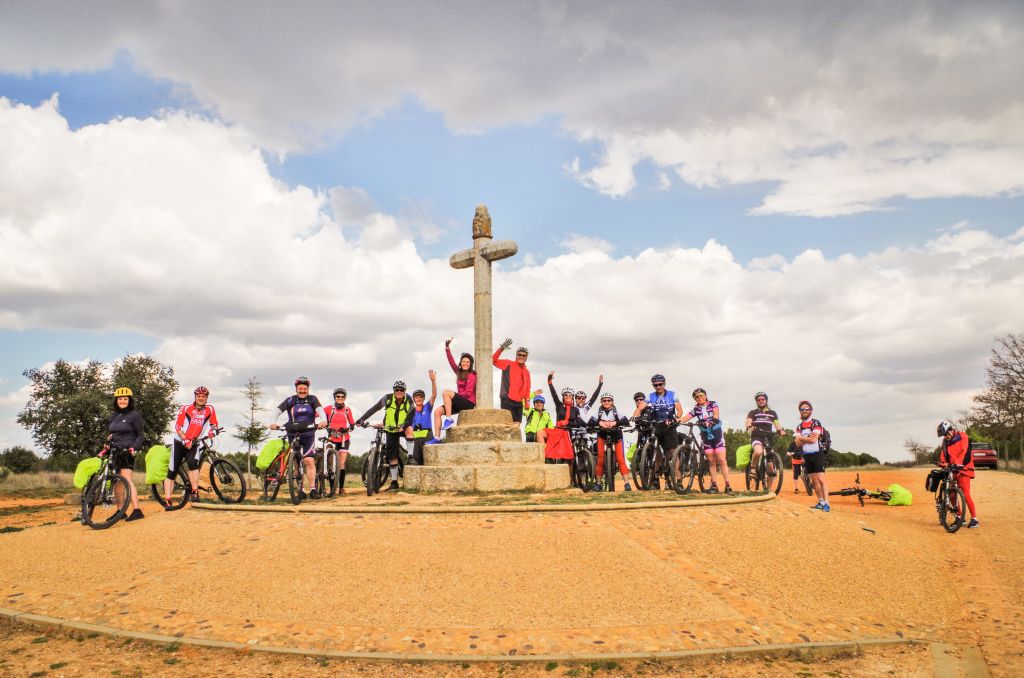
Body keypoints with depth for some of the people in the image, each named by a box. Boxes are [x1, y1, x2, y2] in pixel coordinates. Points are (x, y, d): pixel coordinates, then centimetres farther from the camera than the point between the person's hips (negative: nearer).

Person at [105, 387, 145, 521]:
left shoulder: (134, 415, -2)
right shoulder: (114, 416, 17)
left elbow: (140, 435, -4)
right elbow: (111, 435, 23)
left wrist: (134, 448, -18)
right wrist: (106, 448, 12)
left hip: (126, 451, -7)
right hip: (114, 452, 7)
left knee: (126, 480, -16)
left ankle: (136, 510, -21)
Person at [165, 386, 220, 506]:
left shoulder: (209, 409, -1)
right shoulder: (186, 409, -7)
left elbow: (214, 424, 8)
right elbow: (177, 426, -9)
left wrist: (212, 431, -15)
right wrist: (185, 440, -20)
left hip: (193, 444, 0)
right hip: (179, 442, 0)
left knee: (193, 463, -29)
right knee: (172, 472, 0)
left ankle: (195, 493, -23)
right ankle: (168, 501, 6)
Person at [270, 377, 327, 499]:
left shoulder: (312, 399, 2)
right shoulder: (290, 400, 1)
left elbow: (320, 410, -14)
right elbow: (278, 411, -11)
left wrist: (323, 420, -36)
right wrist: (274, 423, -30)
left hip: (308, 435, -1)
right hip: (293, 435, 1)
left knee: (309, 461, -10)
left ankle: (313, 489, -10)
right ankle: (300, 490, 8)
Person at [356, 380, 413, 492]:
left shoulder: (409, 402, -15)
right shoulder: (387, 398, -15)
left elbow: (411, 418, -20)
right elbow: (374, 409, -14)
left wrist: (403, 426, -38)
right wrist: (361, 419, -21)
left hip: (402, 429, 0)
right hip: (390, 430, 0)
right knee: (392, 455, -7)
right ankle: (394, 482, 0)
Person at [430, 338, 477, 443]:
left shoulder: (471, 375, -6)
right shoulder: (459, 372, 14)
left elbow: (468, 392, -13)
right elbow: (451, 361, 8)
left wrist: (454, 395, -7)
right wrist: (447, 347, 2)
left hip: (469, 403, -8)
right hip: (460, 402, 8)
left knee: (446, 393, -24)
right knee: (437, 411, -6)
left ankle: (449, 419, -23)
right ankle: (437, 437, -13)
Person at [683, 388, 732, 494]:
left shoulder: (713, 404, -5)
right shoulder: (696, 409, 1)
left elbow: (716, 415, -24)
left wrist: (710, 421, -45)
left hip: (717, 434, -3)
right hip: (706, 436, 3)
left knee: (721, 460, -9)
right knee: (711, 462, 3)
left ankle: (727, 486, -9)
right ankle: (714, 485, 6)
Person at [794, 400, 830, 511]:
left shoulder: (815, 423, -6)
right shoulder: (799, 426, 11)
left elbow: (813, 439, -16)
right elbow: (798, 443, 1)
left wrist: (801, 438, -5)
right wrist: (808, 438, -13)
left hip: (817, 454, -6)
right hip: (807, 456, 6)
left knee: (821, 479, -12)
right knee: (814, 480, 8)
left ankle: (826, 503, -14)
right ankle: (821, 502, 15)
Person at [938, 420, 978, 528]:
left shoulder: (962, 437, -7)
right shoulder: (945, 441, 11)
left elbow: (965, 452, -18)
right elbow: (943, 454, 3)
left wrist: (957, 463, -30)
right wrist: (943, 463, -17)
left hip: (963, 469, -7)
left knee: (965, 494, -12)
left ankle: (974, 519, -4)